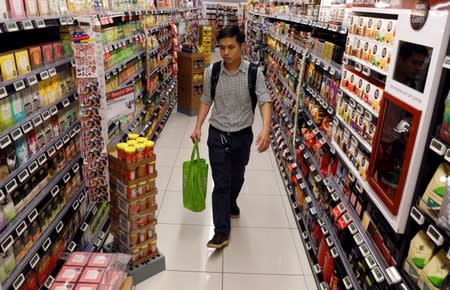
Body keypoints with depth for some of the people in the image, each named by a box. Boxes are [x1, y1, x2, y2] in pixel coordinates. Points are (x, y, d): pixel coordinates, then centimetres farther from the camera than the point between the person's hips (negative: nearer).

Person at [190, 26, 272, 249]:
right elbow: (206, 101, 5)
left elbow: (264, 102, -18)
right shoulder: (211, 72, -7)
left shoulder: (254, 73, -12)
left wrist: (266, 130, -35)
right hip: (217, 135, 0)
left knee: (237, 177, 21)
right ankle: (221, 231, 7)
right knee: (221, 183, -1)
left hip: (242, 135, 1)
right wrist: (198, 127, -4)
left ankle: (231, 202, 53)